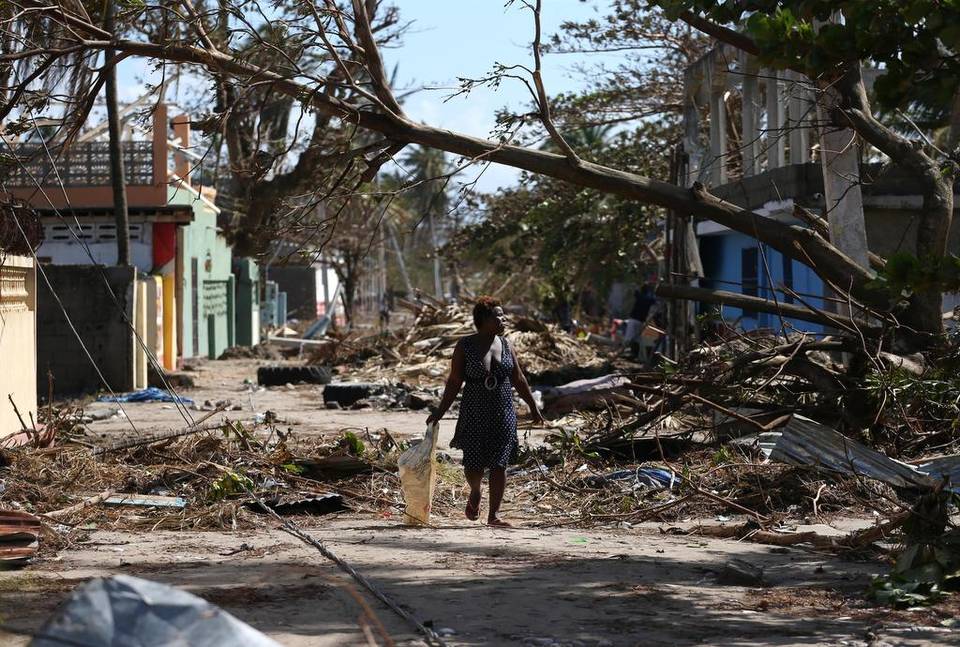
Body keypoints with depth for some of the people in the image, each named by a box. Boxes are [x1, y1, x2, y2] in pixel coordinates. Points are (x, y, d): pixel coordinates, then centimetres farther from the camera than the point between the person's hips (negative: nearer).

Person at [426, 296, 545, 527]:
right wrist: (440, 412, -4)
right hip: (474, 415, -2)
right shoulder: (465, 347, -4)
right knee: (473, 463, -1)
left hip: (503, 414, 3)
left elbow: (518, 379, 13)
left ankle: (494, 513, 5)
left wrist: (533, 407, 15)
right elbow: (454, 382, -1)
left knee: (499, 464, -2)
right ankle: (475, 494, 33)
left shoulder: (505, 345, 5)